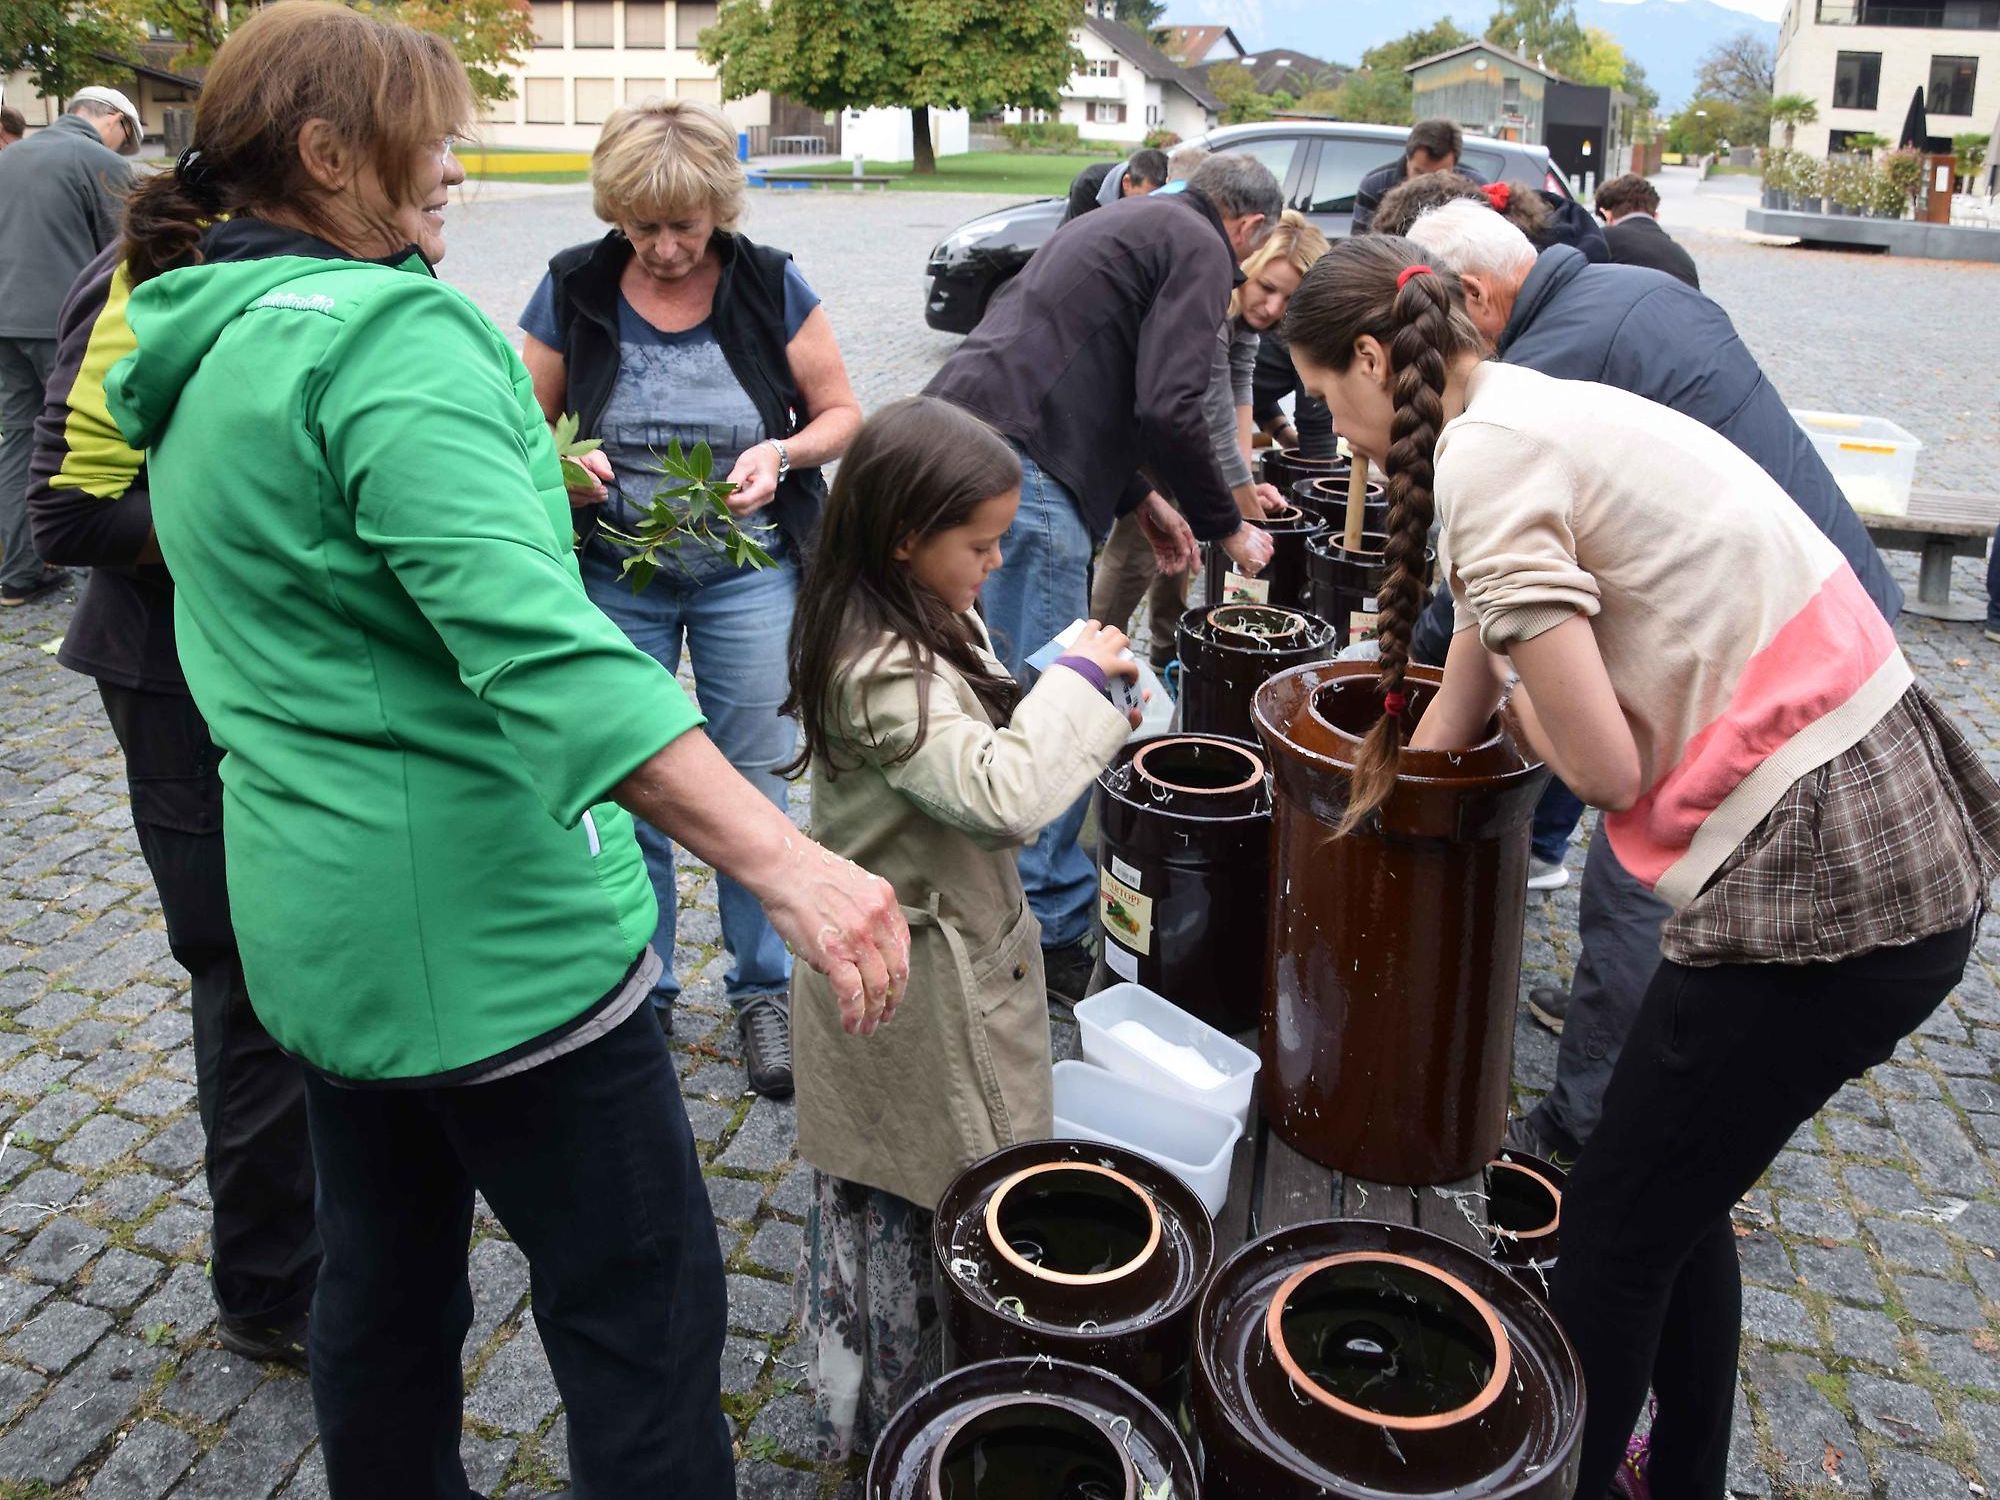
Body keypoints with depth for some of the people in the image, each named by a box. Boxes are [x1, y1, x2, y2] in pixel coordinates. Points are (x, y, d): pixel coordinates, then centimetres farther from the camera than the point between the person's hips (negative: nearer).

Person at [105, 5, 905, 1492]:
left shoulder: (196, 357, 12)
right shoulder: (387, 335, -18)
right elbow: (538, 647, -31)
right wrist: (790, 863, -36)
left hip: (317, 913, 10)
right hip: (489, 924, -10)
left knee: (386, 1286, 23)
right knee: (647, 1315, 3)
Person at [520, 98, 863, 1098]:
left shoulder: (770, 287, -4)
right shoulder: (574, 291, -2)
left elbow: (842, 414, 1)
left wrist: (782, 453, -20)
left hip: (747, 574, -1)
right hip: (614, 577, 1)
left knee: (753, 787, 5)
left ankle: (763, 990, 23)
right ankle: (640, 989, 27)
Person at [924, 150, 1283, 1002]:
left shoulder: (1122, 224, 30)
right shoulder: (1201, 248, 1)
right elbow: (1169, 409, -12)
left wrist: (1140, 498, 31)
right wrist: (1227, 529, 0)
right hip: (1018, 464, -10)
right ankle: (1054, 927, 3)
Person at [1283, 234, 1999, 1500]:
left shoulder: (1486, 458, -16)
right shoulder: (1547, 413, 13)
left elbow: (1604, 766, -18)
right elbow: (1464, 695, 22)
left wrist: (1530, 695, 2)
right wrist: (1366, 813, 31)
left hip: (1831, 893, -9)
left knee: (1619, 1222, 10)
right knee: (1681, 1200, 24)